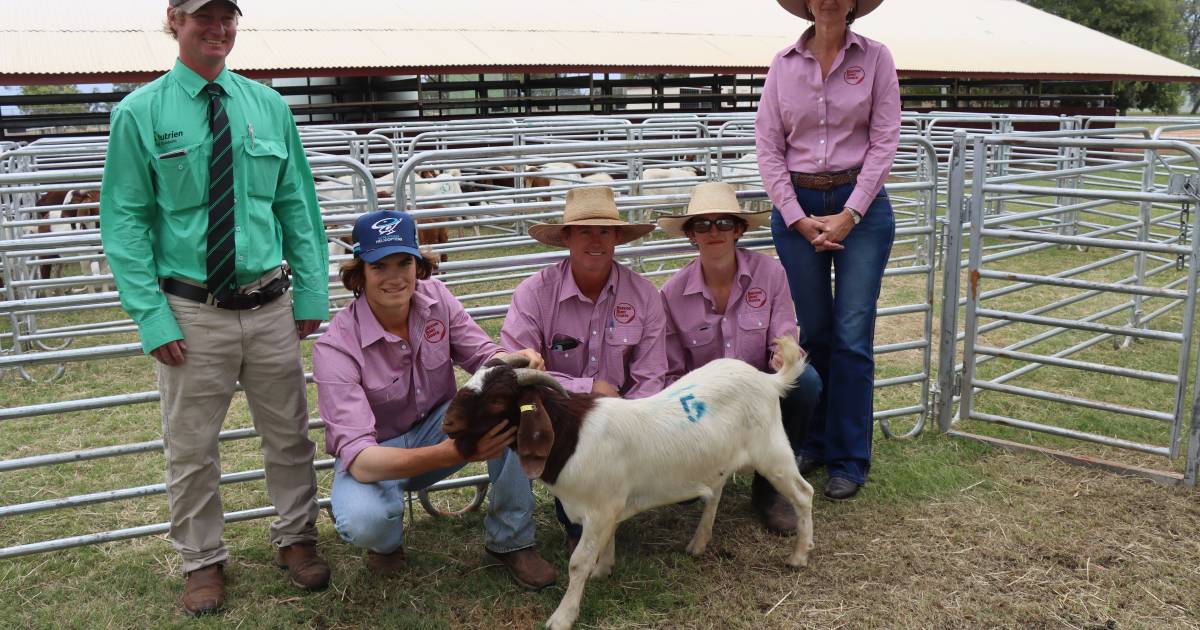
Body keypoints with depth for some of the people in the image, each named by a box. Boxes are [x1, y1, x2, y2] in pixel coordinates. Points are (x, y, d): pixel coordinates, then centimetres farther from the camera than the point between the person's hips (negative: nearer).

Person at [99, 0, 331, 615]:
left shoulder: (268, 106, 4)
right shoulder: (140, 113, -4)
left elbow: (298, 206, 8)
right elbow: (125, 222, -4)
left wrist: (311, 292, 4)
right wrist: (152, 317, -11)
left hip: (270, 306, 3)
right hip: (192, 313, -2)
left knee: (289, 434, 14)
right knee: (191, 448, 10)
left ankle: (296, 539, 34)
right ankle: (202, 563, 29)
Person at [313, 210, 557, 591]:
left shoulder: (435, 297, -13)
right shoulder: (335, 347, -27)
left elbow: (482, 356, -8)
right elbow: (359, 458, -35)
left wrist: (517, 360, -35)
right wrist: (448, 454, -51)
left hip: (438, 427, 4)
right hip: (375, 455, -4)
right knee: (362, 521, -37)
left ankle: (511, 539, -9)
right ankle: (387, 539, 4)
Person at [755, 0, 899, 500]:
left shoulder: (875, 58, 0)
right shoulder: (784, 65, 4)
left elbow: (883, 141, -4)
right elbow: (768, 145, 1)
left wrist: (849, 215, -11)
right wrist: (798, 217, -8)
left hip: (861, 203, -1)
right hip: (797, 205, 2)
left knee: (852, 335, -2)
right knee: (813, 331, 9)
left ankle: (848, 459, 9)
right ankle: (814, 442, 25)